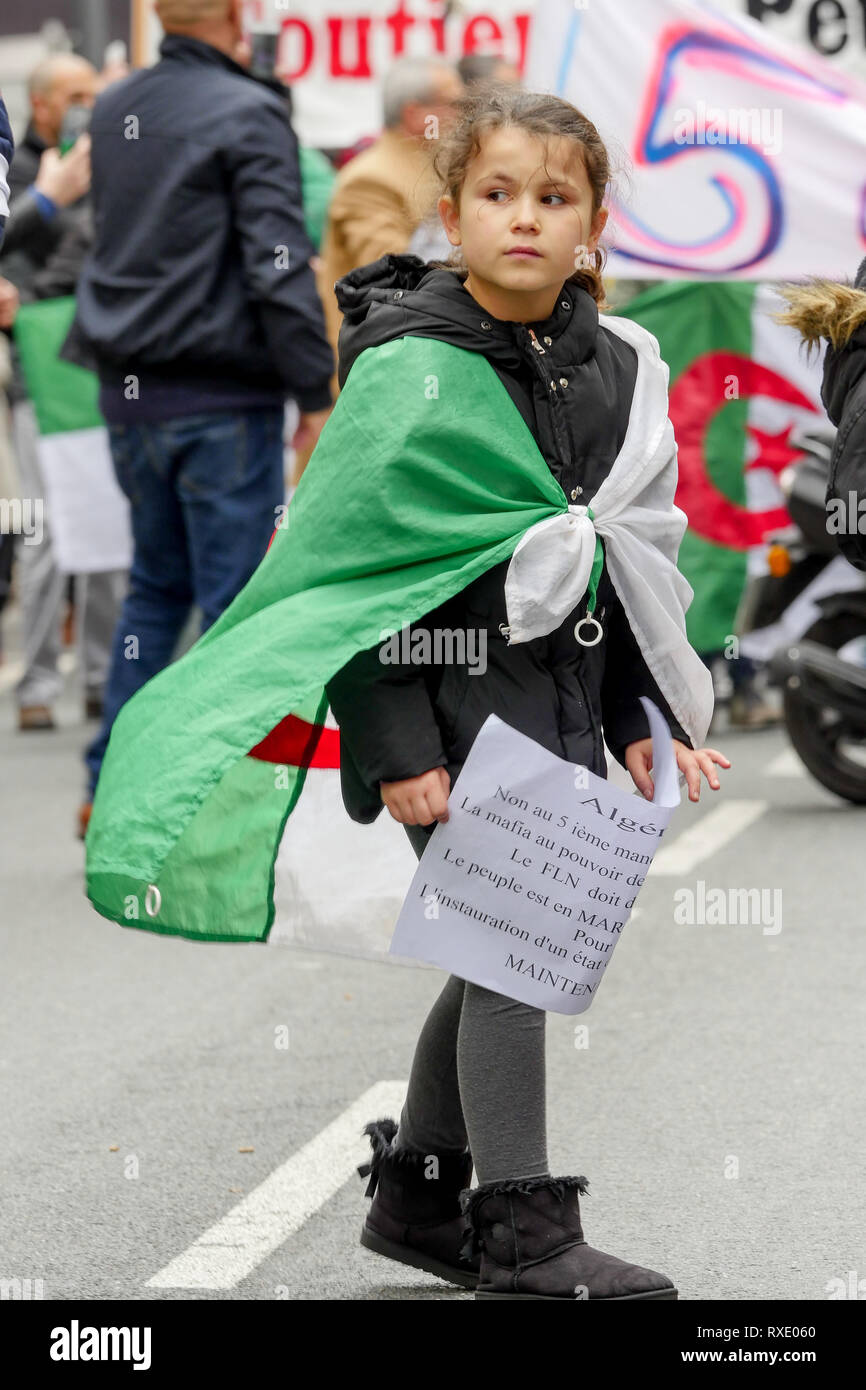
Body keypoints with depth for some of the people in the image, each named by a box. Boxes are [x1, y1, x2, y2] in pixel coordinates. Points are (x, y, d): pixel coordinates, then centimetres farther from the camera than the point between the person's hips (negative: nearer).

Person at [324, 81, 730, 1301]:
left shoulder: (608, 367, 7)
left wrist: (640, 716, 9)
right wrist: (396, 743, -18)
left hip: (557, 700, 7)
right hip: (444, 699, -7)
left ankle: (417, 1193, 29)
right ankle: (526, 1240, -3)